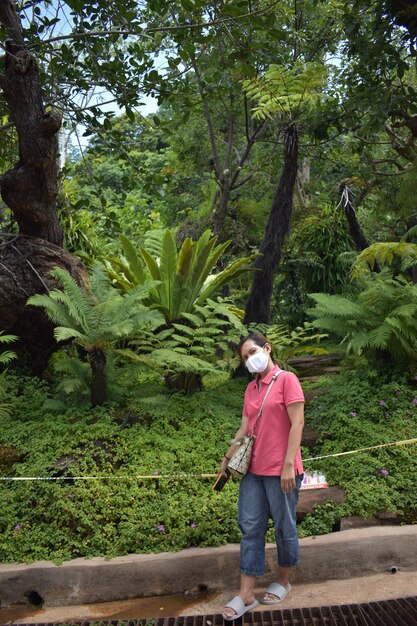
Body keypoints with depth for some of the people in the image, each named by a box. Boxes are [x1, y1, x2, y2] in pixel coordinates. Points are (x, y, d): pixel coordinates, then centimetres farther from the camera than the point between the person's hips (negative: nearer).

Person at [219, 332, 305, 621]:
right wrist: (228, 458, 10)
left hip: (280, 470, -6)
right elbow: (245, 428, 13)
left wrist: (288, 465, -18)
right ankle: (247, 595, 16)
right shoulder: (251, 389, 12)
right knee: (250, 528, 7)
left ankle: (283, 581, 31)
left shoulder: (287, 380, -9)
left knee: (284, 528, 9)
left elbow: (297, 424, -14)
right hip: (253, 469, 6)